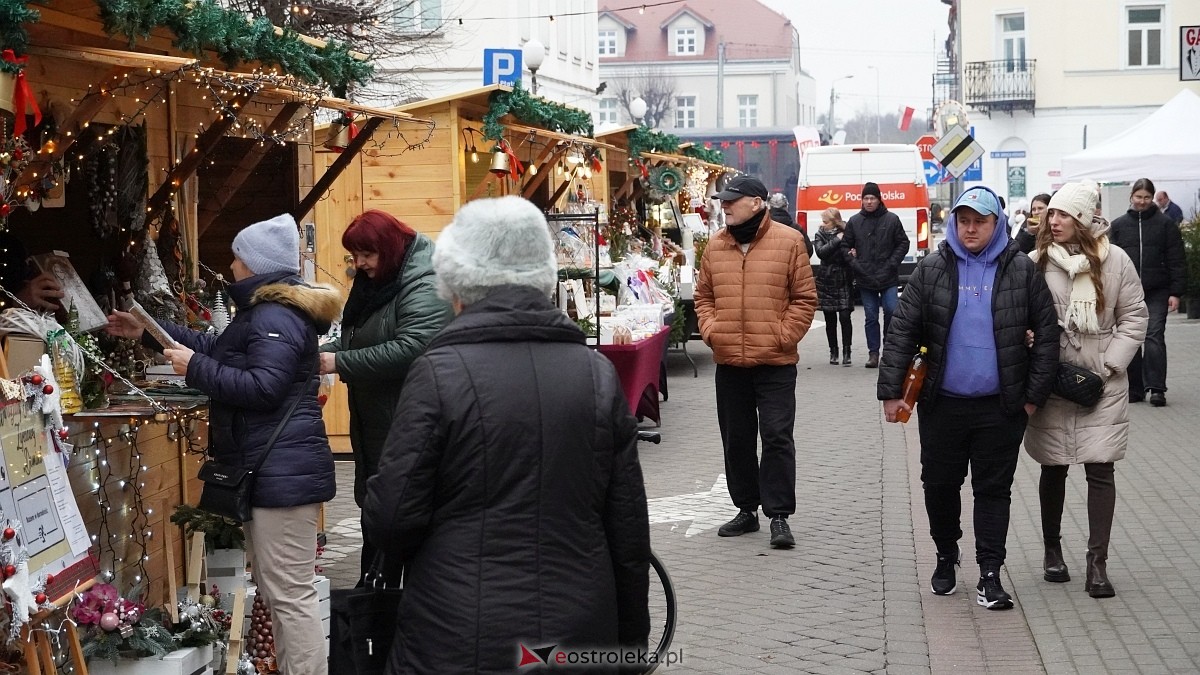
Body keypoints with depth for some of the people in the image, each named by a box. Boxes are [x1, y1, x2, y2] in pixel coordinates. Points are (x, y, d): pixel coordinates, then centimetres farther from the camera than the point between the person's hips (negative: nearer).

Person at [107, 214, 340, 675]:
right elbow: (216, 348, 30)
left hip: (282, 472, -12)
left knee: (290, 594, -10)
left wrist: (194, 369, -16)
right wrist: (147, 333, 29)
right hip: (266, 470, 12)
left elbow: (262, 387, -24)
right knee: (276, 590, 18)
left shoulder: (276, 318, -16)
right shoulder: (262, 311, 22)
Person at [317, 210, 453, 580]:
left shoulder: (424, 286, -16)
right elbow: (352, 339, 22)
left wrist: (339, 363, -25)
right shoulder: (372, 283, 14)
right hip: (373, 423, 9)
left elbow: (409, 349, -28)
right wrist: (320, 354, 1)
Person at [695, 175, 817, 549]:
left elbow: (805, 298, -3)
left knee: (777, 437, -4)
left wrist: (782, 335, -11)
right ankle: (746, 509, 24)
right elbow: (704, 296, 15)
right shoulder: (716, 245, 7)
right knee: (736, 439, 12)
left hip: (775, 362, -5)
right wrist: (710, 331, -1)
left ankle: (779, 515, 3)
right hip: (728, 362, 5)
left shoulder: (788, 241, -5)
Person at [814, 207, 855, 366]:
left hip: (843, 281, -2)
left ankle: (846, 352, -1)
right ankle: (833, 352, 17)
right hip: (826, 281, 2)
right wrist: (836, 241, -17)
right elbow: (820, 252, -12)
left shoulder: (846, 234, 0)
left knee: (845, 317, -8)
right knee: (830, 319, 7)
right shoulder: (821, 235, 5)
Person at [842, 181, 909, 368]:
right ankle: (873, 353, 12)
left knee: (891, 311, -5)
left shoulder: (892, 219, 1)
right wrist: (854, 264, -4)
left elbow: (903, 244, 5)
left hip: (888, 277, -2)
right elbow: (845, 246, 10)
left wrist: (892, 263, -6)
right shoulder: (854, 221, 6)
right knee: (871, 317, 6)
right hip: (865, 279, 2)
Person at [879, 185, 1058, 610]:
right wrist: (891, 392, -6)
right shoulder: (931, 270, -1)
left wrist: (1034, 394, -3)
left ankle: (989, 575, 11)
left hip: (1000, 407, -1)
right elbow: (902, 332, -1)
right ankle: (946, 557, 33)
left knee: (994, 490, 4)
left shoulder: (1021, 270, -2)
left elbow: (1046, 333, 1)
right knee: (939, 484, 12)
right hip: (942, 403, 1)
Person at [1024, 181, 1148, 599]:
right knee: (1054, 469, 11)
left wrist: (1111, 364, -6)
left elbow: (1135, 316, 1)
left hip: (1102, 385, -1)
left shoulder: (1114, 261, -3)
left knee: (1100, 471, -2)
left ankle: (1097, 563, 2)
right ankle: (1052, 551, 27)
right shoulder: (1036, 263, -3)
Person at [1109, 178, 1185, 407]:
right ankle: (1134, 388, 12)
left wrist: (1176, 292, -5)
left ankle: (1156, 388, -6)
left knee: (1155, 336, -8)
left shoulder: (1165, 224, 2)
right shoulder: (1119, 225, 7)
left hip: (1157, 293, -2)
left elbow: (1177, 261, 0)